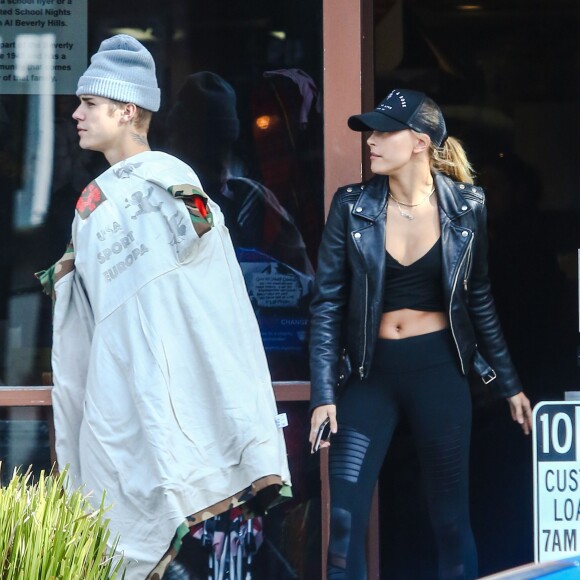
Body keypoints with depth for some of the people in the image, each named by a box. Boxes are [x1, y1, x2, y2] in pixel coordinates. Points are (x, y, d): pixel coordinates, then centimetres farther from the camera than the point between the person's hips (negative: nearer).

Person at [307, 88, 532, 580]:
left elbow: (479, 300, 9)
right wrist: (324, 393, -8)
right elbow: (327, 304, -2)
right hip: (370, 372, 0)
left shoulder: (466, 206, -2)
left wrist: (509, 384, 11)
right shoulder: (352, 207, -3)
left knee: (451, 516, 6)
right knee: (345, 518, -5)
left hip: (439, 368, 0)